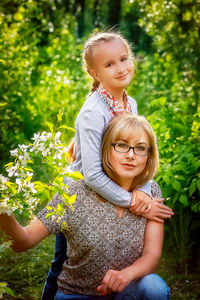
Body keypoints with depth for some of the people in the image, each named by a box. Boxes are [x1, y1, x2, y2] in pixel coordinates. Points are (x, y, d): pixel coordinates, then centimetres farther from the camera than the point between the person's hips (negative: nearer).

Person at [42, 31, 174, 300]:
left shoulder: (131, 104, -3)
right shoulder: (93, 113, -26)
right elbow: (92, 175, -30)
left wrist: (142, 191, -22)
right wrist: (134, 203, -25)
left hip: (109, 196, 7)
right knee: (64, 267, 8)